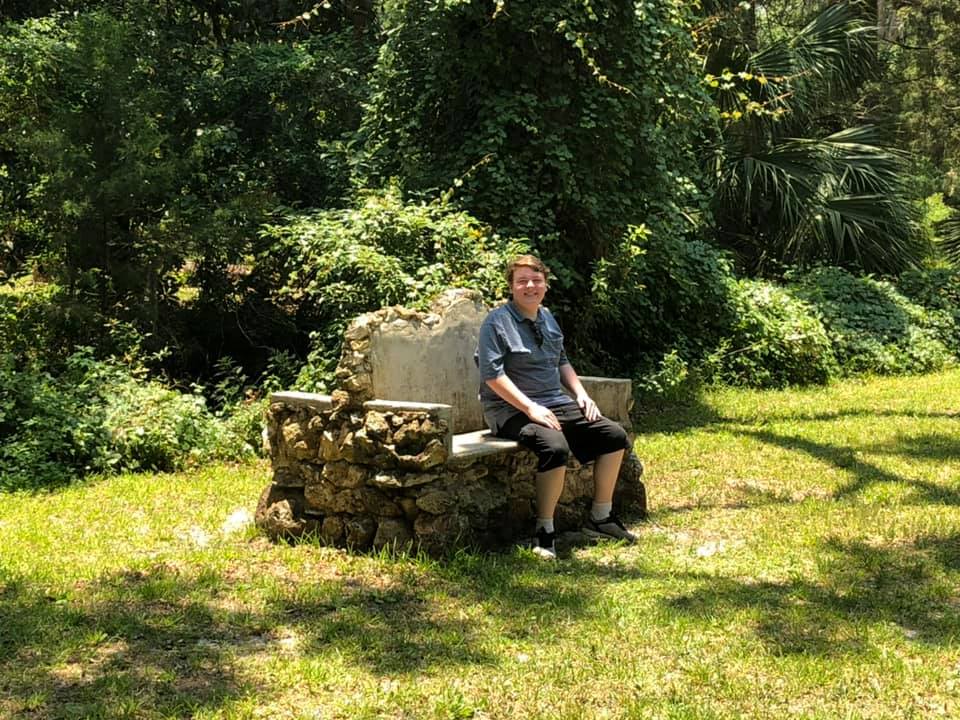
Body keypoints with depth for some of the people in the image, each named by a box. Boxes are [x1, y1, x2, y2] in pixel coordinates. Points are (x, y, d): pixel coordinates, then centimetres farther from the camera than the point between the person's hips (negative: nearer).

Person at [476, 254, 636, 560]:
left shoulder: (547, 318, 15)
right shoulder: (497, 322, -9)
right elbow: (492, 375, -19)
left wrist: (581, 394, 9)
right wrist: (530, 408, -25)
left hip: (556, 404, 8)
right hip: (512, 410, -8)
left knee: (614, 435, 0)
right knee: (555, 446, -35)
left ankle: (601, 517, 12)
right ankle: (544, 531, -20)